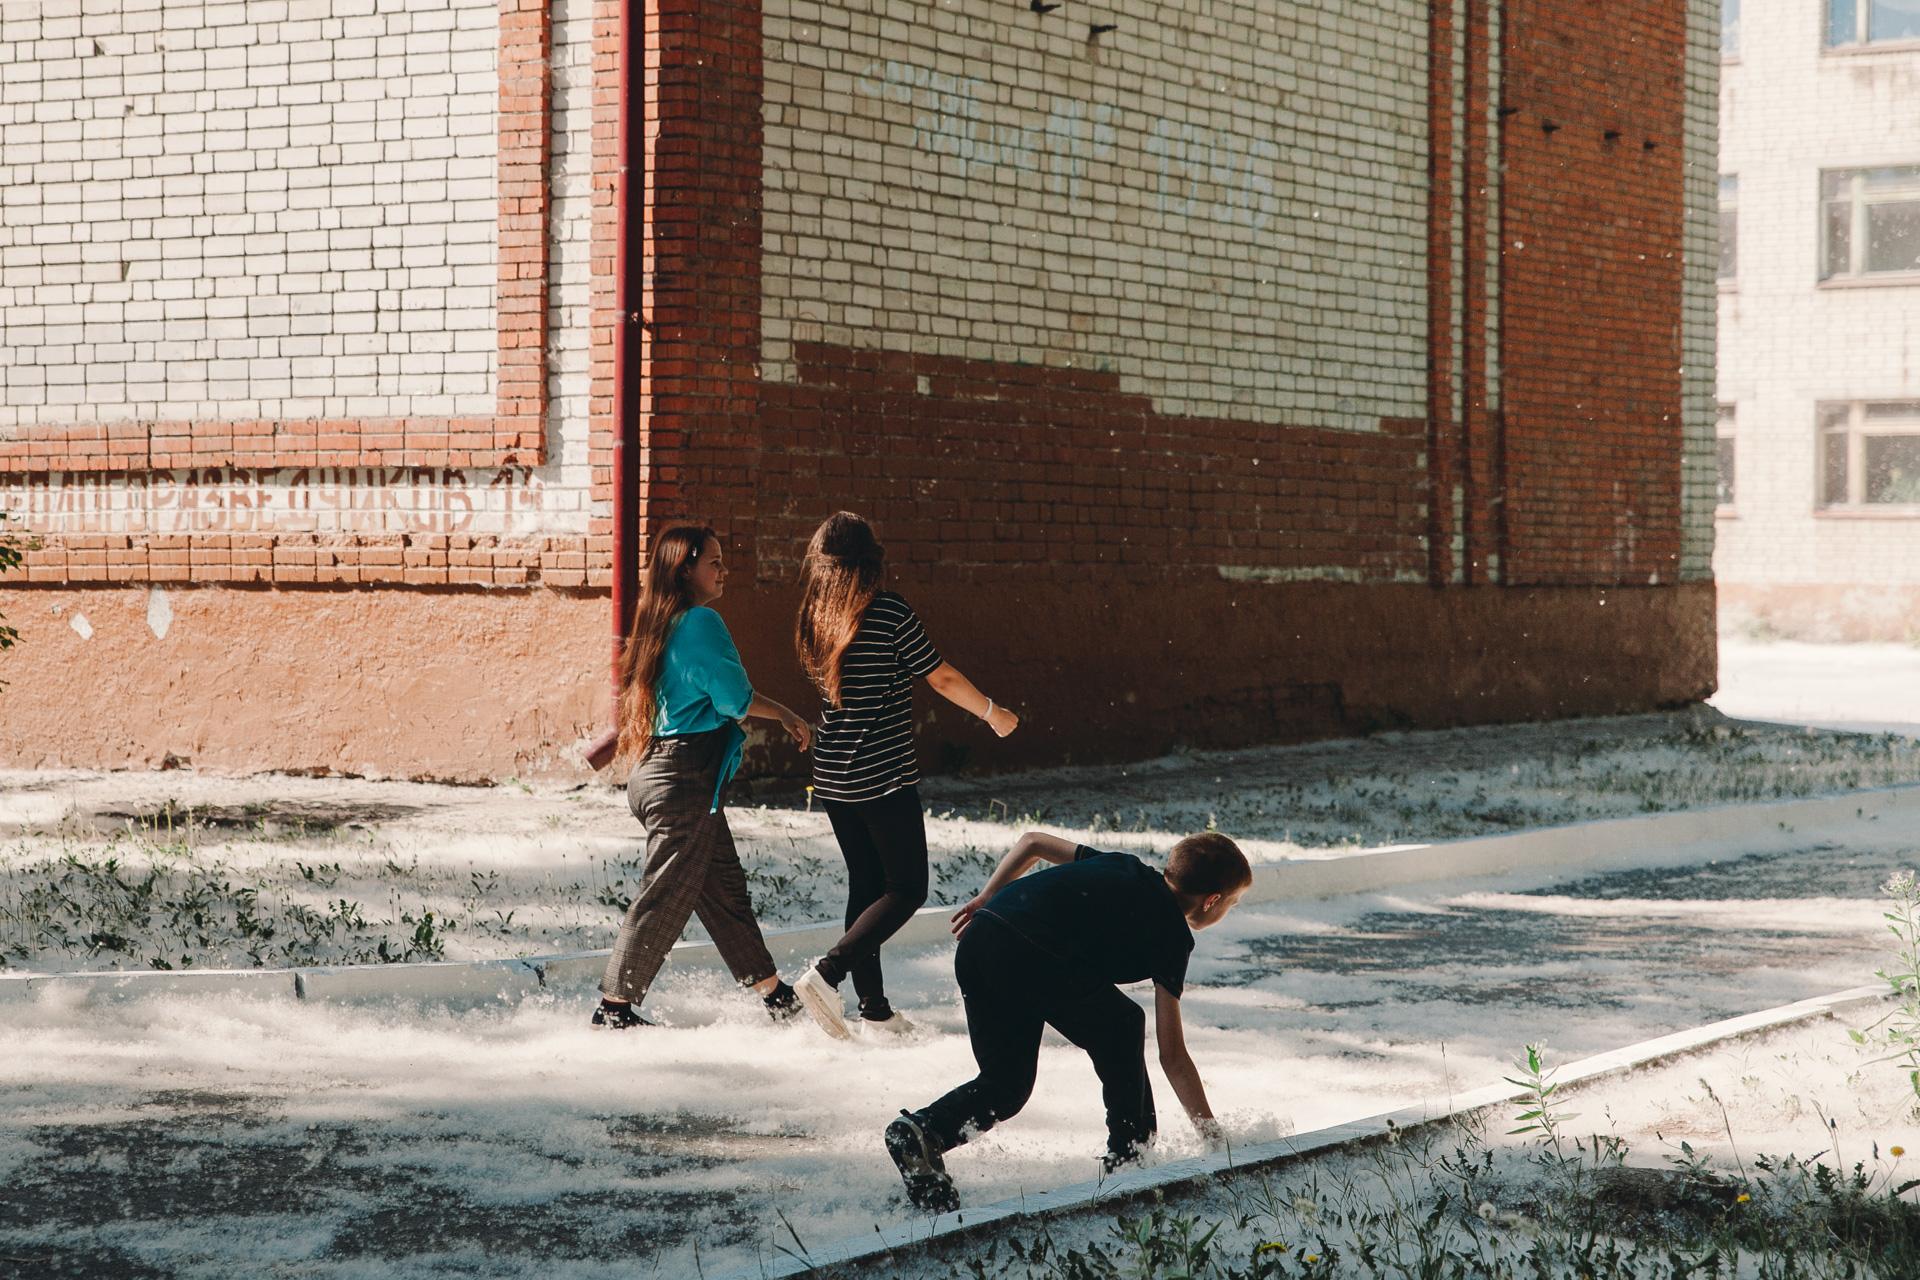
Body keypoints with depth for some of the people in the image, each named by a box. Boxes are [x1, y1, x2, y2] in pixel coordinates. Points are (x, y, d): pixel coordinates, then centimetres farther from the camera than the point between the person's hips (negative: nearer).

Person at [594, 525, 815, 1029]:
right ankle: (614, 1008, 2)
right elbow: (734, 697, -15)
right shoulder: (701, 622, -15)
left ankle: (775, 995, 21)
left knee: (725, 889, 14)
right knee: (666, 897, -3)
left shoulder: (660, 625, 13)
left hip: (657, 772, 10)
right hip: (686, 779, -10)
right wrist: (786, 715, -2)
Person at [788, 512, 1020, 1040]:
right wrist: (994, 713, 8)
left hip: (834, 778, 7)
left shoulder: (815, 619, 3)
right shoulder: (890, 613, -14)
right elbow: (943, 679, -7)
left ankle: (874, 1007, 16)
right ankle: (827, 973, -13)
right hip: (886, 777, -7)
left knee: (866, 886, 14)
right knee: (906, 889, 2)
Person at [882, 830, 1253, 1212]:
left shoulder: (1123, 866, 29)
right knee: (1123, 1028, 19)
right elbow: (1172, 1056, 9)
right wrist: (1213, 1135, 15)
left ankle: (923, 1129, -5)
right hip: (1032, 958, -7)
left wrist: (985, 900, 38)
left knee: (1005, 1086, 18)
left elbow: (1032, 841, 30)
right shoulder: (1171, 935, 10)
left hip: (975, 946, 7)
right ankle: (1128, 1156, 18)